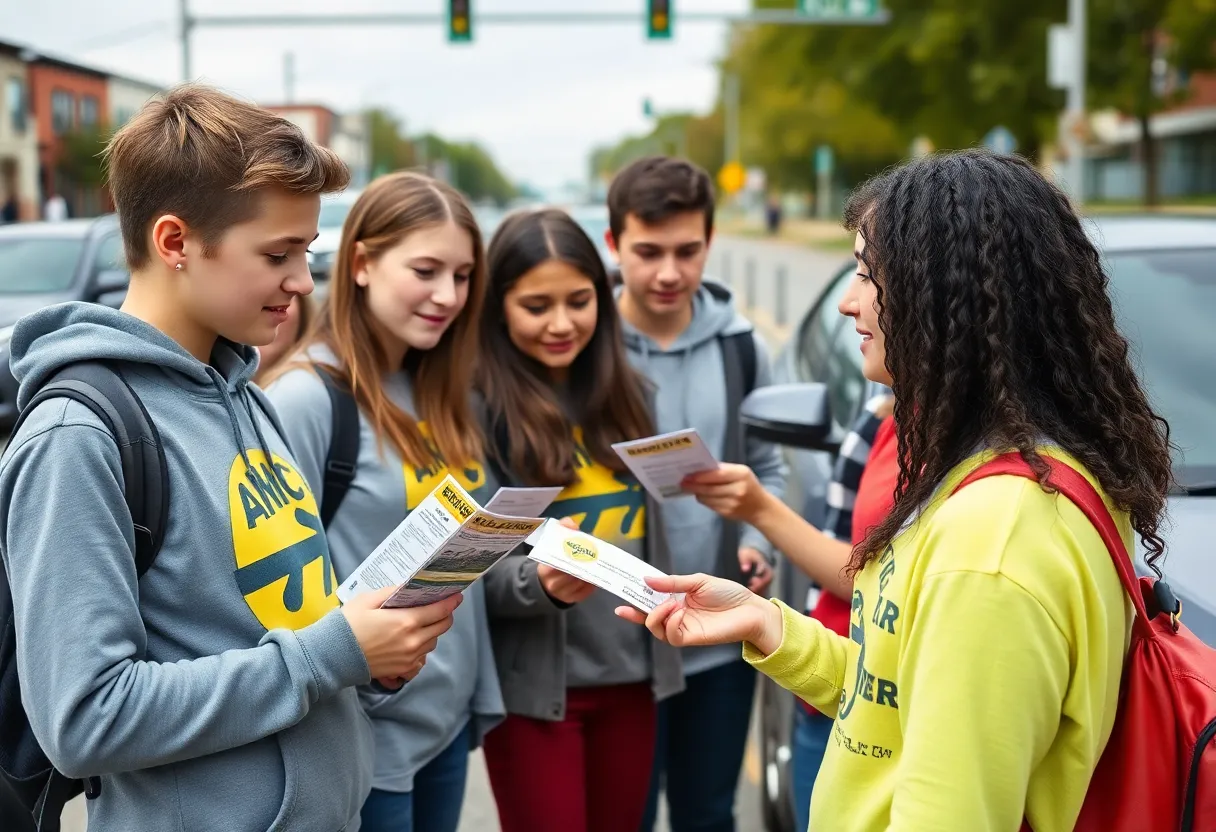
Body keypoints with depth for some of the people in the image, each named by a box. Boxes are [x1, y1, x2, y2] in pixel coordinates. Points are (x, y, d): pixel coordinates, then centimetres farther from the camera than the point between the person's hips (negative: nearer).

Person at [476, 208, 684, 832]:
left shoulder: (623, 392, 6)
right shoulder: (479, 406, -12)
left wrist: (662, 643, 13)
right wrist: (540, 581, -29)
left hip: (630, 673, 5)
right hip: (534, 685, -5)